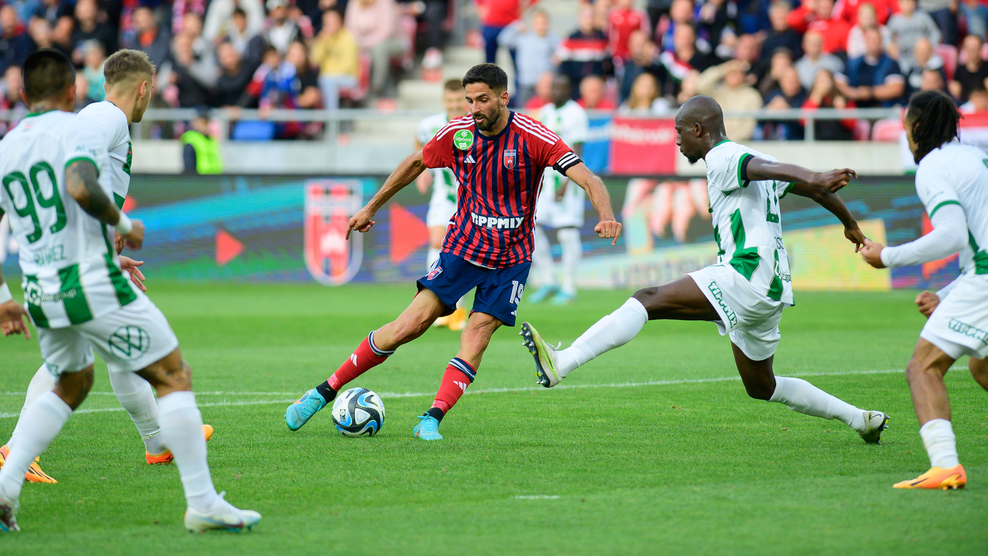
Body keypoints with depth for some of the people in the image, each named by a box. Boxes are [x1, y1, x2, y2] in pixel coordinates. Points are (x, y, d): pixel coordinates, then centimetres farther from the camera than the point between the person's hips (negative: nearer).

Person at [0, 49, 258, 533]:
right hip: (93, 285, -7)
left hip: (41, 295, 7)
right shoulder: (79, 130, -5)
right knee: (173, 377, 2)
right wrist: (123, 224, -9)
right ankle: (202, 504, -4)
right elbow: (82, 188, -26)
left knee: (72, 384, 28)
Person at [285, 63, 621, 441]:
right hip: (462, 246, 1)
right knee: (411, 324, -9)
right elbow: (416, 163, 14)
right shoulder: (458, 134, -5)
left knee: (476, 335, -16)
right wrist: (371, 208, 20)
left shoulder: (533, 137, -16)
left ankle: (432, 420, -16)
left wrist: (606, 216, -41)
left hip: (510, 260, -1)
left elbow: (587, 179, -22)